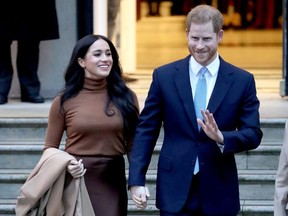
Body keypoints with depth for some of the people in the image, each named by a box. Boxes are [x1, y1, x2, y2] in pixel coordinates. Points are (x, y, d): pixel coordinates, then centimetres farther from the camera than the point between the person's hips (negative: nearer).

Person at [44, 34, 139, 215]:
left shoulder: (126, 97, 3)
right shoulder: (65, 101, -1)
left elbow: (133, 145, 6)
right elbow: (50, 148, 5)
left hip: (112, 182, 1)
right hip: (75, 181, -1)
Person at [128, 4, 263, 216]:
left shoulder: (242, 81, 2)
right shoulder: (164, 76, 2)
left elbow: (254, 134, 2)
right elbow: (146, 130, 4)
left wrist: (222, 138, -19)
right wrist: (136, 180, -4)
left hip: (219, 192, 1)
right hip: (175, 189, -1)